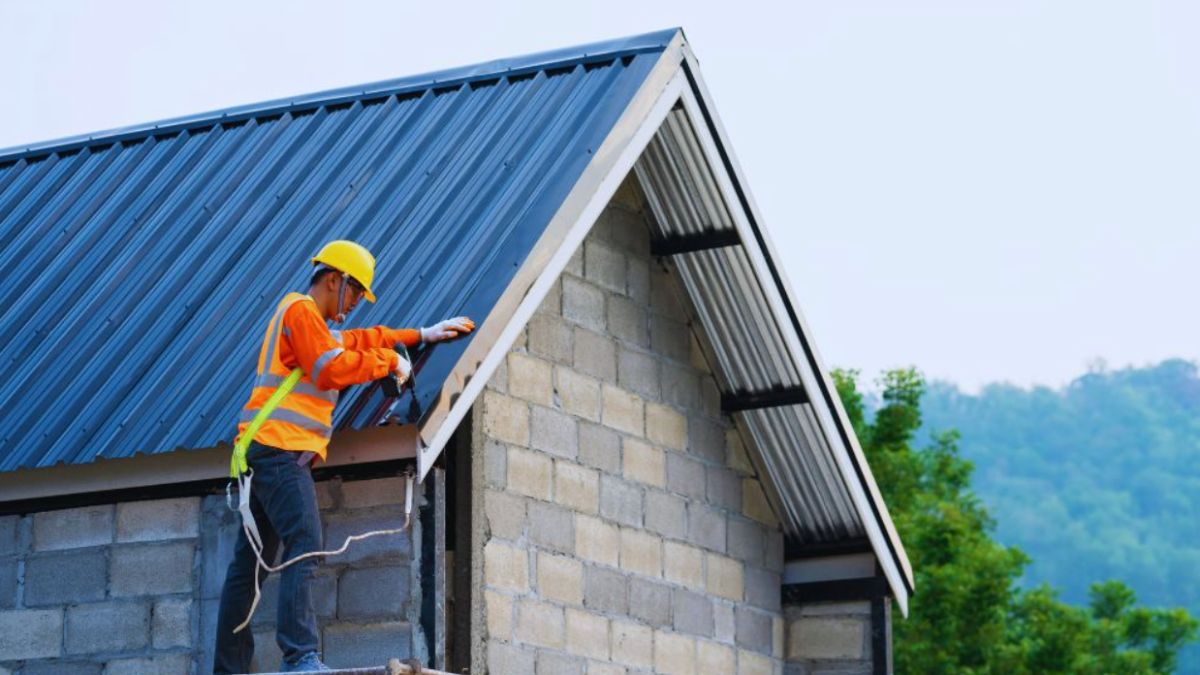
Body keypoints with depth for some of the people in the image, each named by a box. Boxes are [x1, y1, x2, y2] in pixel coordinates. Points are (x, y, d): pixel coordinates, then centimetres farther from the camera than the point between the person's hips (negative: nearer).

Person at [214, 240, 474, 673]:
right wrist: (389, 362, -6)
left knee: (251, 561, 8)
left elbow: (358, 340, 34)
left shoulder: (315, 323, 27)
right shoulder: (300, 310, -5)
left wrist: (421, 336, 29)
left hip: (271, 453, 11)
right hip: (280, 447, -11)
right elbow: (333, 369, -15)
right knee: (304, 545, -22)